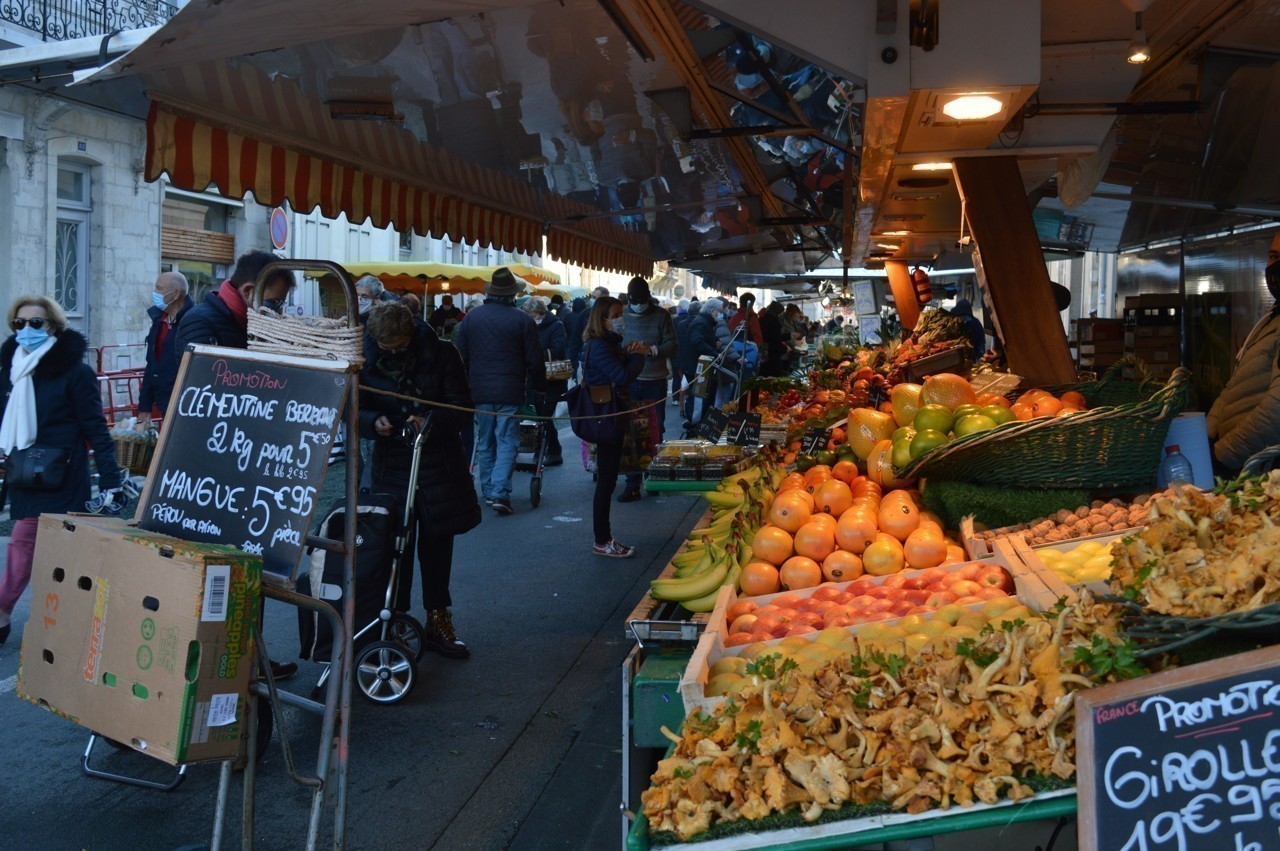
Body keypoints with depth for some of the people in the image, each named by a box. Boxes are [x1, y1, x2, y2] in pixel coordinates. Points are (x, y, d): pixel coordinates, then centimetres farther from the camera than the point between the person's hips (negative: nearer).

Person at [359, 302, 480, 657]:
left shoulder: (441, 354, -7)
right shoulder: (366, 361, -3)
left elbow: (462, 408, -9)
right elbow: (355, 410, 1)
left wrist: (431, 421, -27)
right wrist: (374, 421, -21)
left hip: (440, 465, 0)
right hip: (391, 465, 0)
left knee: (437, 544, 10)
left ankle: (438, 621, 24)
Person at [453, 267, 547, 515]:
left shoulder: (471, 317, 3)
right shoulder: (522, 320, -6)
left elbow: (459, 355, 9)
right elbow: (534, 360, -3)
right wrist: (540, 387, 11)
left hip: (479, 390, 3)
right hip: (510, 391, -3)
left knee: (485, 443, 14)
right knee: (507, 442, -1)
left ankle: (488, 491, 21)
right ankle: (500, 492, -12)